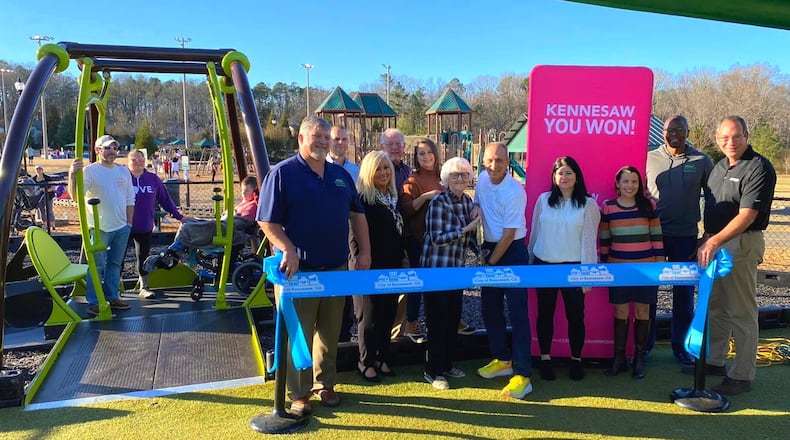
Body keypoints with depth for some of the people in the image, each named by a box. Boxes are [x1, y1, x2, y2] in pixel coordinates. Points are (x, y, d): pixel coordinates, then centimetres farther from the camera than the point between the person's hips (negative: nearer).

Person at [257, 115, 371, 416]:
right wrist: (288, 250, -23)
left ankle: (325, 385, 29)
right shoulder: (282, 173, -6)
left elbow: (357, 213, 16)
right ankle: (299, 393, 17)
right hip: (297, 269, -5)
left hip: (336, 268, 5)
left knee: (330, 332, 14)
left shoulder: (340, 174, 11)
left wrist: (365, 251, 8)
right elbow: (268, 221, -10)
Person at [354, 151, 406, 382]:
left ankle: (382, 359, 26)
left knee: (388, 314, 12)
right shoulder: (362, 199, -12)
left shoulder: (394, 197, 11)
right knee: (370, 316, 4)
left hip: (391, 267, 7)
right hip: (370, 268, -7)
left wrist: (402, 258, 14)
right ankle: (366, 362, 18)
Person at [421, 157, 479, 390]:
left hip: (457, 268, 7)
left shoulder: (467, 201, 7)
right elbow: (437, 238, -20)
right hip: (437, 268, -7)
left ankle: (447, 364, 28)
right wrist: (466, 229, -21)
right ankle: (432, 370, 11)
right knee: (438, 320, -1)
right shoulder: (438, 202, -15)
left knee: (454, 318, 13)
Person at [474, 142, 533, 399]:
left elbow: (509, 234, -17)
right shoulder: (482, 179, 2)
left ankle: (522, 375, -3)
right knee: (489, 308, 13)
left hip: (512, 252, -7)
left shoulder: (515, 191, -19)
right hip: (490, 248, 7)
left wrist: (491, 264, -11)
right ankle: (502, 360, 29)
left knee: (517, 312, -7)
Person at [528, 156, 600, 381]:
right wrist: (530, 262, 9)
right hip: (544, 265, 2)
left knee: (575, 315, 4)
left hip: (573, 266, -2)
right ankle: (545, 358, 22)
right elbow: (535, 233, 8)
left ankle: (576, 359, 23)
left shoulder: (588, 204, -2)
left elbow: (589, 239, -3)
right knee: (545, 314, 9)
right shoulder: (543, 200, 3)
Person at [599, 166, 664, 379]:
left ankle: (640, 358, 19)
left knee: (642, 310, 6)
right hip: (618, 267, 0)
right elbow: (604, 240, 7)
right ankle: (619, 357, 17)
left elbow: (657, 236, 4)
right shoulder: (607, 208, 0)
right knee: (621, 311, 5)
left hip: (645, 267, 0)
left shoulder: (649, 206, 1)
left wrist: (659, 263, 2)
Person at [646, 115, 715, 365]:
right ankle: (644, 344, 21)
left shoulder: (702, 162, 1)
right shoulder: (649, 159, 1)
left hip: (686, 236, 0)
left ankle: (680, 347, 22)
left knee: (684, 293, 8)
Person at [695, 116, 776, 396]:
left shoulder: (759, 168, -13)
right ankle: (714, 360, 30)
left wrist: (714, 242, -27)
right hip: (713, 242, 8)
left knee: (741, 312, -1)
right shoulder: (719, 167, 13)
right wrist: (706, 241, 14)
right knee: (715, 306, 16)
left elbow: (747, 216, -20)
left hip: (741, 245, -8)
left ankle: (742, 376, 9)